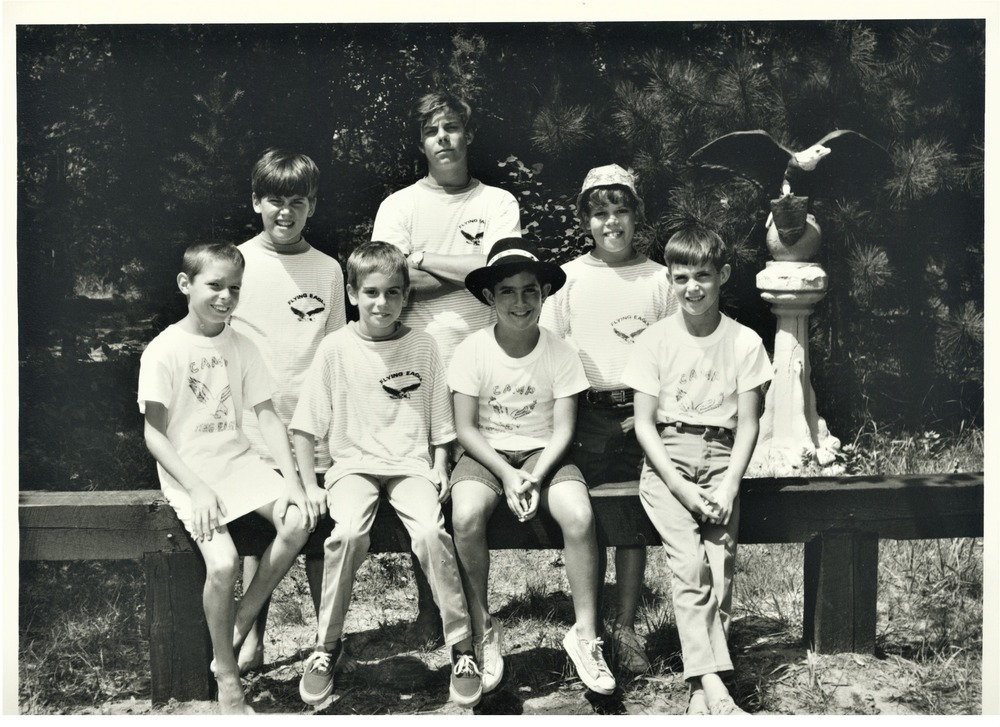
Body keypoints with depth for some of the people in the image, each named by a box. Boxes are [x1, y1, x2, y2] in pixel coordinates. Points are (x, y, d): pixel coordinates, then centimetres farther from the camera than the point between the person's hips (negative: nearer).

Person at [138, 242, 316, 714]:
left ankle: (242, 623, 0)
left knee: (298, 523, -21)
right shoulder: (164, 351, -8)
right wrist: (197, 489, -18)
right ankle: (227, 680, -5)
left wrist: (291, 479, -8)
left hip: (238, 461, 5)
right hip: (188, 471, -5)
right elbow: (154, 432, -8)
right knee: (223, 562, -26)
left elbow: (266, 415, 5)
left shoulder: (240, 346, 7)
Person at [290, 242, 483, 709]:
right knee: (347, 531, -31)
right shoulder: (336, 347, 1)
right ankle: (327, 644, -10)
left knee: (430, 531, -29)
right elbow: (305, 426, 2)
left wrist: (439, 468, -1)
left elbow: (440, 422, 12)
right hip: (353, 464, 0)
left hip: (411, 464, 1)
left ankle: (462, 646, -13)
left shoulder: (422, 346, 5)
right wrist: (308, 486, -5)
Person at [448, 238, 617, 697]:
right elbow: (466, 428, -6)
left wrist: (536, 477, -20)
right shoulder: (471, 351, -6)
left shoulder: (559, 352, -4)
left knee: (579, 516, -29)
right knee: (466, 516, -32)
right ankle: (483, 630, -11)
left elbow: (562, 430, -5)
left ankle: (585, 634, -12)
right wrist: (506, 474, -19)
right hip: (486, 454, 0)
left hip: (543, 453, 1)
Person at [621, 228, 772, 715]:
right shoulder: (656, 340, 3)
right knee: (690, 563, -21)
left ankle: (699, 691, -13)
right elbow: (644, 423, 1)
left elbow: (748, 423, 4)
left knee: (720, 564, -17)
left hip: (719, 458, 1)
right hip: (666, 459, -1)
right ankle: (713, 685, -24)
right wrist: (679, 485, -10)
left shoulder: (744, 342, 4)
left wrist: (728, 487, -9)